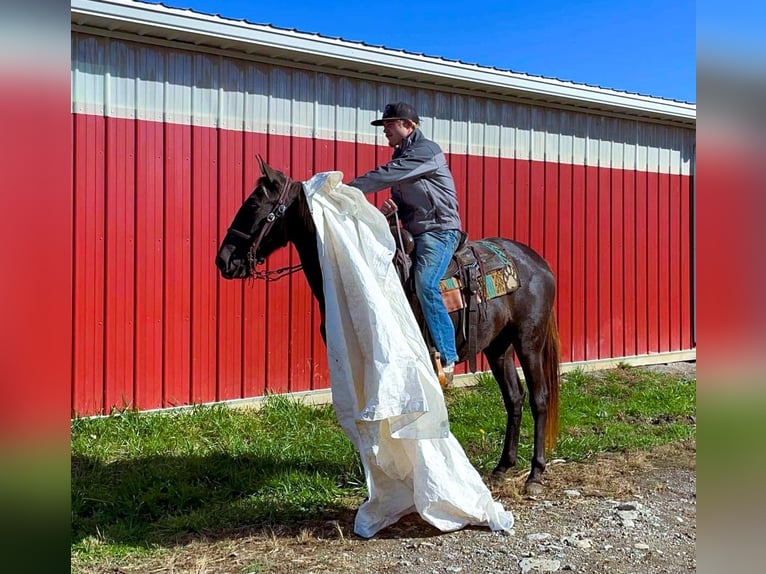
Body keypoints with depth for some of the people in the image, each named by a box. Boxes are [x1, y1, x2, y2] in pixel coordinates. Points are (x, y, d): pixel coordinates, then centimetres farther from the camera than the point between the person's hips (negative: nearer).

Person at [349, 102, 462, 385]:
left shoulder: (426, 150, -9)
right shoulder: (402, 155, 19)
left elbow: (387, 175, -20)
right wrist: (390, 208, 1)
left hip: (439, 230, -10)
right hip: (414, 232, 10)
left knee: (425, 284, -28)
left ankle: (446, 358, -23)